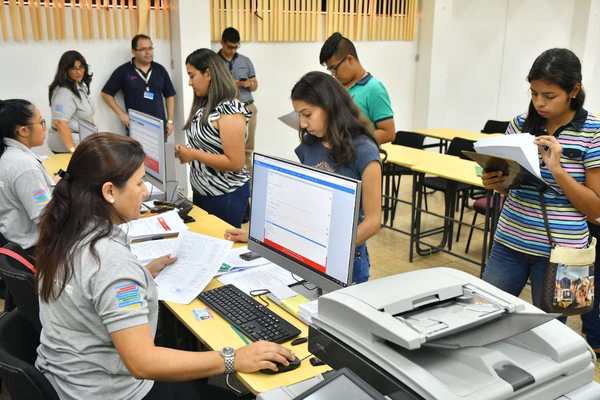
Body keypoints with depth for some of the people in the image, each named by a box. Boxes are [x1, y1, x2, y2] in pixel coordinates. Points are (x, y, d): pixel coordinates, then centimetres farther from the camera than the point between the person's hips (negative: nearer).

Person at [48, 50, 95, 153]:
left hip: (81, 143, 9)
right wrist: (73, 149, -28)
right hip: (66, 146, -9)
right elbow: (60, 123, -27)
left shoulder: (80, 86, 9)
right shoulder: (64, 93, -20)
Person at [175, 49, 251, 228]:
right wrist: (186, 152, -3)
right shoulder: (204, 105, 5)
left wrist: (194, 154, -20)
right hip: (201, 192, 8)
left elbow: (235, 163, -24)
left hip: (226, 197, -8)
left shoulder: (229, 111, -20)